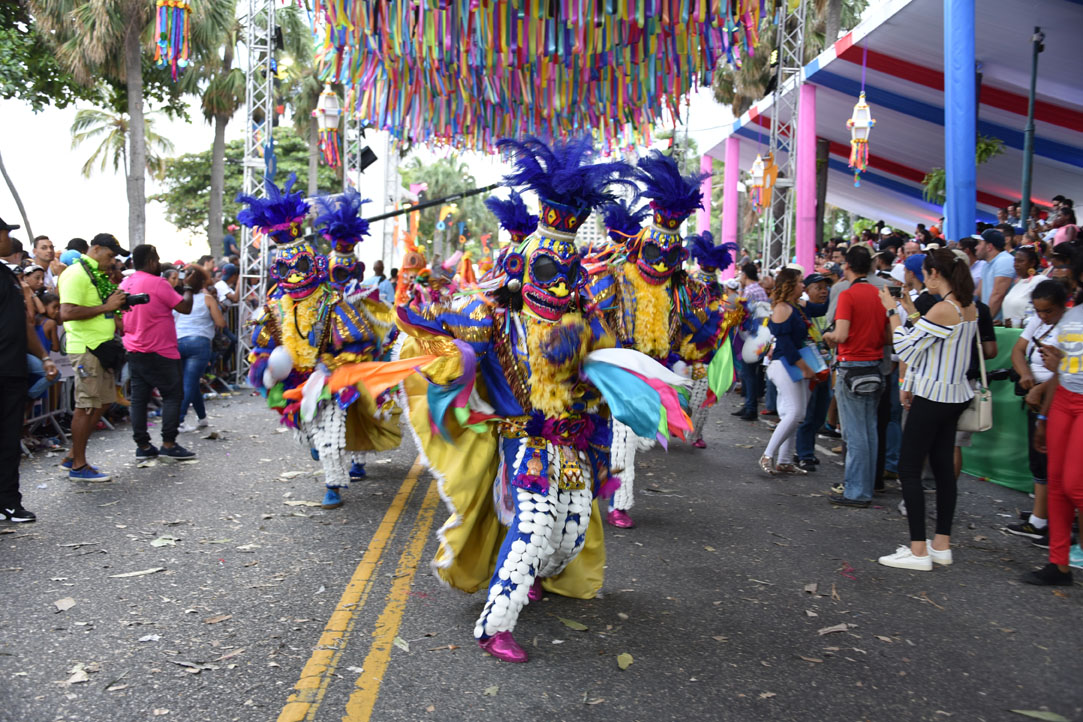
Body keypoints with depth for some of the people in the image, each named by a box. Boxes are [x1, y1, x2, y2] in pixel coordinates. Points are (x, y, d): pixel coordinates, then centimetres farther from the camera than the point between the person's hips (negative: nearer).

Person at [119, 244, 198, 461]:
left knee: (139, 398, 8)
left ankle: (142, 445, 11)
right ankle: (169, 444, -2)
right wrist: (188, 289, 6)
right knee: (173, 395, 0)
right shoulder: (157, 283, -14)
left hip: (134, 351, 8)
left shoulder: (126, 283, 11)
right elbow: (185, 307, -12)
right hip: (159, 352, -8)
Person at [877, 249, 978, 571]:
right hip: (955, 395, 9)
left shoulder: (943, 309, -20)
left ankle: (918, 550, 1)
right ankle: (942, 544, 21)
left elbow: (906, 349, -15)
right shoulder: (970, 308, 8)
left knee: (909, 469, -2)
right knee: (943, 466, 13)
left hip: (933, 397, -9)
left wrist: (893, 311, -8)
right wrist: (912, 315, 18)